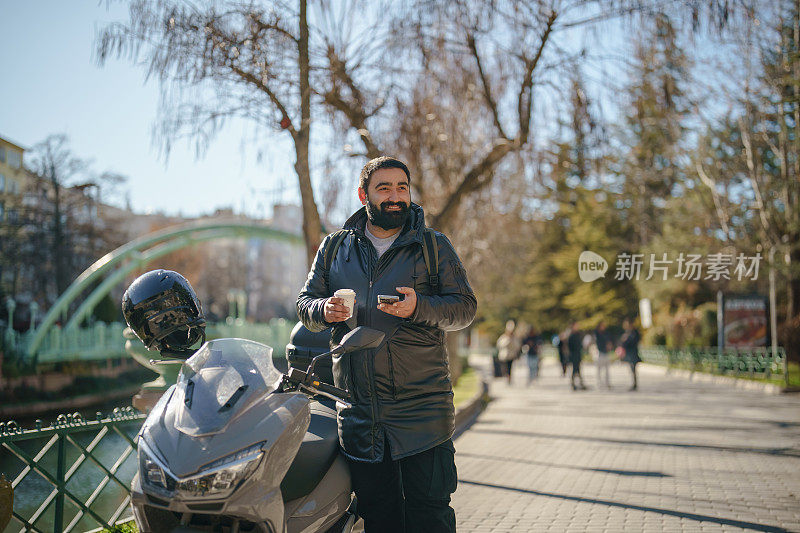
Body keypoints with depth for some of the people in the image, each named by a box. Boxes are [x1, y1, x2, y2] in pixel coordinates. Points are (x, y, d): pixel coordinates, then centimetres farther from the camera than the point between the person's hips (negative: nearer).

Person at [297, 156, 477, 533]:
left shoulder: (434, 247, 6)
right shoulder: (334, 247, 13)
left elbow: (465, 307, 1)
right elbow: (304, 303, 15)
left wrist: (419, 308, -17)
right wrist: (325, 309, -9)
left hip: (421, 409, -2)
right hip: (359, 412, 3)